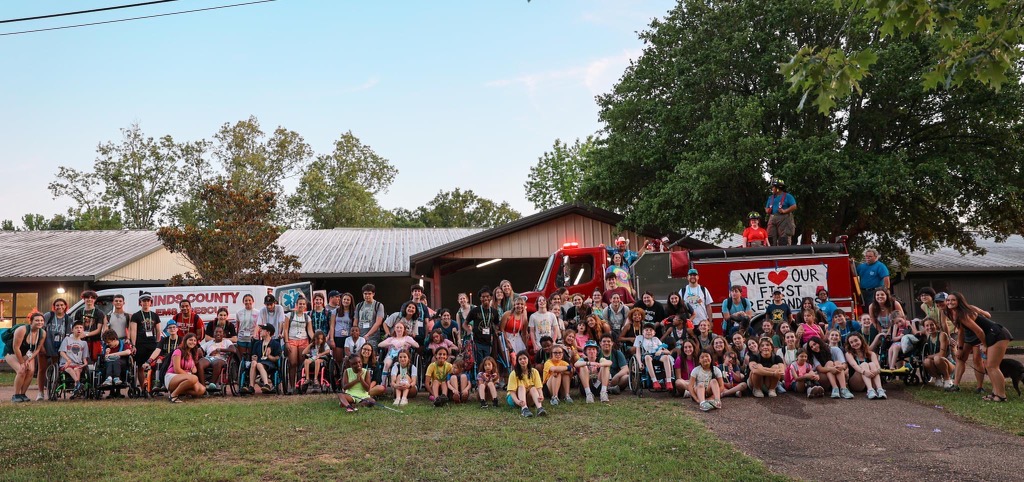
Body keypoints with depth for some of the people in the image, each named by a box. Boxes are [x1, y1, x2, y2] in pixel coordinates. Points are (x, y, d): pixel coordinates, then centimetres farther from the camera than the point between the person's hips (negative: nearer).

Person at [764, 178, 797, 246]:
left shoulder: (787, 196, 3)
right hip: (772, 219, 6)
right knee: (771, 239, 2)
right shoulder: (771, 198, 21)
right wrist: (768, 211, 0)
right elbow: (766, 209, 23)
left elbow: (794, 207, -6)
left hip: (784, 219, -6)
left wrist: (784, 211, -17)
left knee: (784, 241, -9)